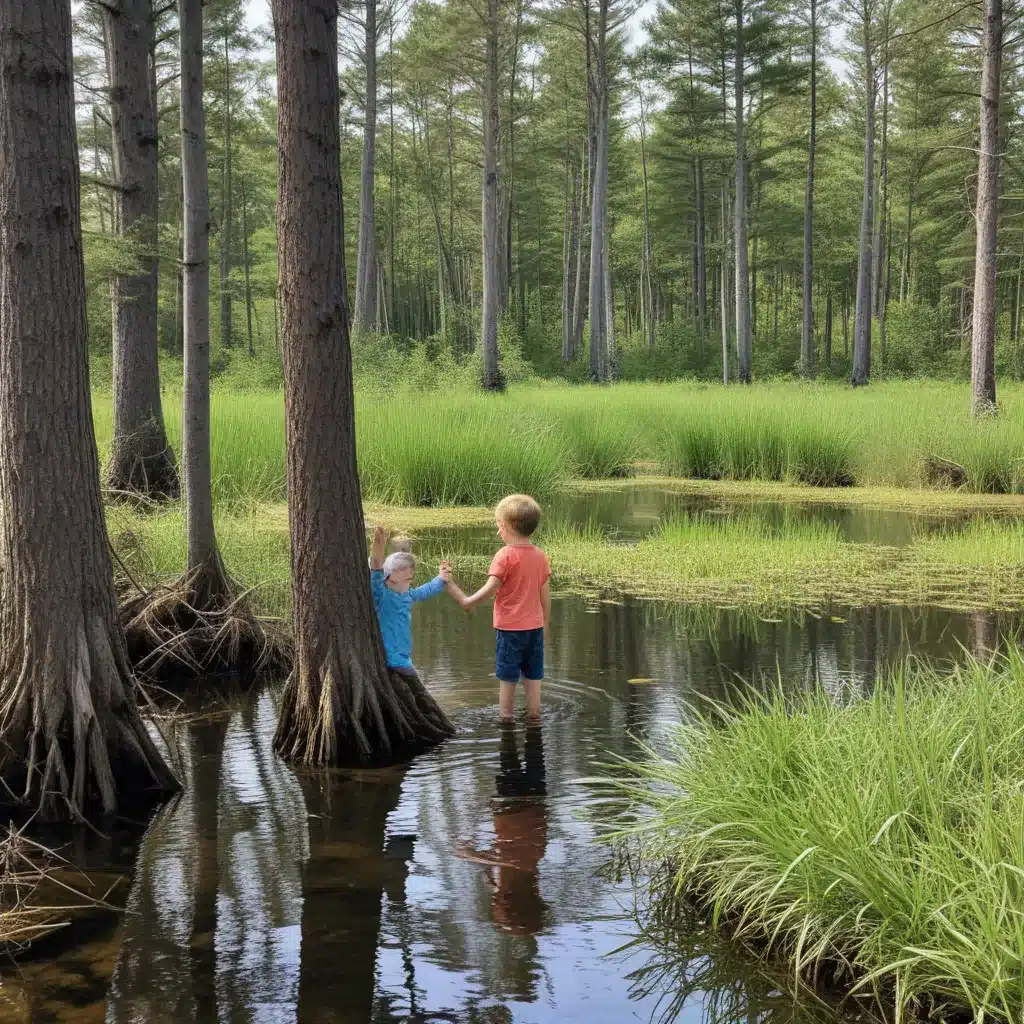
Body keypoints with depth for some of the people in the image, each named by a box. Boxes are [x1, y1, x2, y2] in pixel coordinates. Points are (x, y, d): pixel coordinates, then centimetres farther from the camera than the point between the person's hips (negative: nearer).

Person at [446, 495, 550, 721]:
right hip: (534, 626, 5)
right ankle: (534, 715, 19)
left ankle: (505, 716, 13)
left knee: (508, 678, 6)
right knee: (533, 676, 12)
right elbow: (545, 595, 7)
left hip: (509, 627, -5)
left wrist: (467, 601, -13)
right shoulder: (540, 555, 3)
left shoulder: (505, 555, -14)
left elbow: (491, 589, -22)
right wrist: (544, 624, 17)